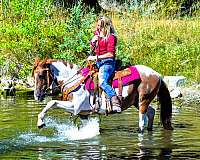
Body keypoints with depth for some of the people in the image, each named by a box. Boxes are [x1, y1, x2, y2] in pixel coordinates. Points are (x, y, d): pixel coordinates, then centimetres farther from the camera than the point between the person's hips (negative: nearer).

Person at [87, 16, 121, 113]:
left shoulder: (110, 37, -9)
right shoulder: (97, 34, 15)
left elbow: (110, 54, -16)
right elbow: (93, 49, 25)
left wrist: (96, 57, -17)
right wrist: (93, 42, 2)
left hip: (107, 62, -10)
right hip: (98, 63, 10)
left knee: (102, 82, -30)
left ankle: (116, 103, -35)